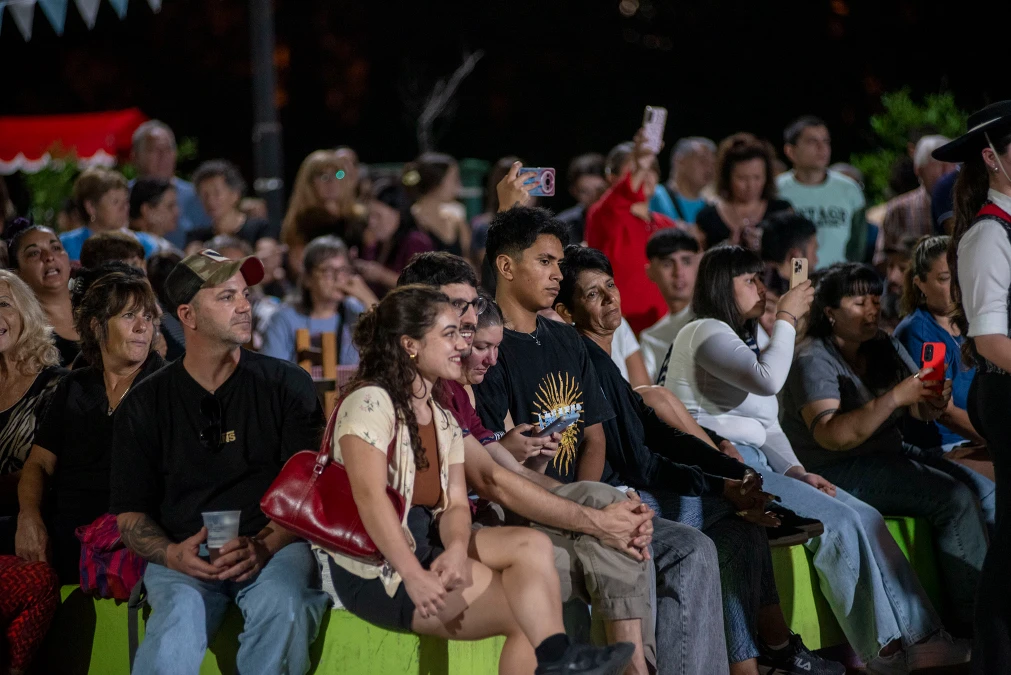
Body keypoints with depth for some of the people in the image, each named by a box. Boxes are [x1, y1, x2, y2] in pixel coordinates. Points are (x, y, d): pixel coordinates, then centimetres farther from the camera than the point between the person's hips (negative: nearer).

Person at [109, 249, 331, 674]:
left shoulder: (288, 387, 7)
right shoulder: (144, 407, 11)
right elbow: (129, 514, 11)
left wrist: (265, 545, -18)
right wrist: (173, 555, -11)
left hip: (274, 547, 0)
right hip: (183, 555, 0)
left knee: (281, 607, -35)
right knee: (179, 621, -35)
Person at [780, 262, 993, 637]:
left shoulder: (885, 347, 11)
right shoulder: (814, 361, -12)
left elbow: (920, 411, 6)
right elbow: (831, 435, -26)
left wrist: (934, 402, -19)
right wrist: (895, 398, -32)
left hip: (892, 453, 8)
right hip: (838, 472, -8)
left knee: (986, 493, -10)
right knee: (955, 498, -24)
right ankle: (971, 618, -20)